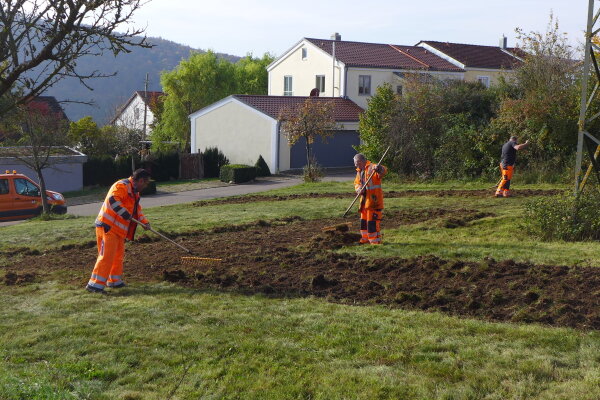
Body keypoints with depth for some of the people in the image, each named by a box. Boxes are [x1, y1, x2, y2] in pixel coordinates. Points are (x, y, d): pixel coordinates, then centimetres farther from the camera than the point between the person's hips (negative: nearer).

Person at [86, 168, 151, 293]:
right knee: (106, 256, -13)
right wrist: (126, 214, -30)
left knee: (118, 255, 17)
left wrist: (144, 222, 13)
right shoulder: (122, 186, -14)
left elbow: (137, 209, 28)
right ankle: (95, 284, -12)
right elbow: (112, 200, -29)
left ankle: (115, 281, 30)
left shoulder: (134, 192, 20)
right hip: (108, 227, -10)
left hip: (118, 230, 10)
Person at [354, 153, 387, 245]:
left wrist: (379, 169, -54)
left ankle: (376, 240, -2)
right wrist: (359, 189, -5)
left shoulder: (372, 168, -13)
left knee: (372, 221, -9)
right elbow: (356, 183, 18)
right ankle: (365, 238, 32)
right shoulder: (359, 171, 15)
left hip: (374, 200, -9)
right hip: (365, 200, 9)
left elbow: (384, 171, -29)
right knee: (364, 220, 18)